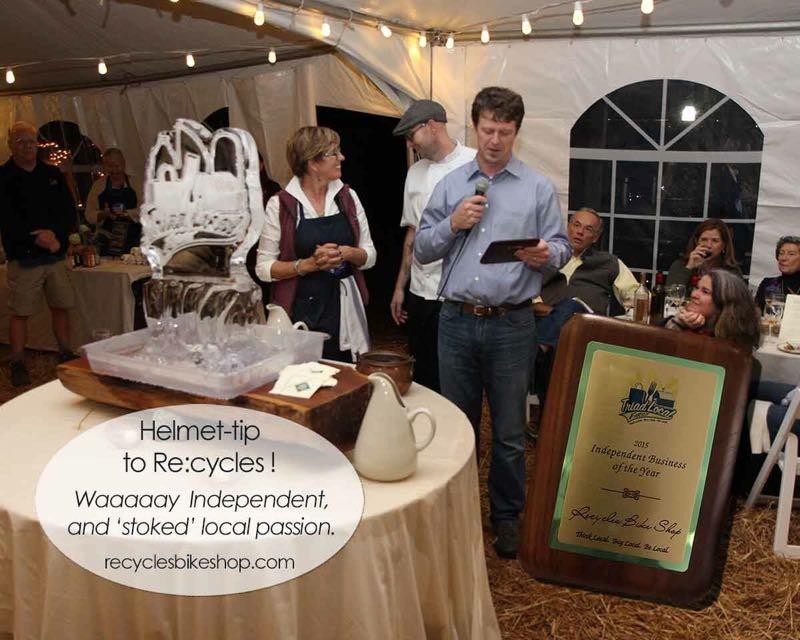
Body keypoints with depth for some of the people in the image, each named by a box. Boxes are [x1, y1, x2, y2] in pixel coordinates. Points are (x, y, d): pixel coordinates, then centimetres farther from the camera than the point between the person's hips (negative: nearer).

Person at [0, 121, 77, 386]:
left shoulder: (52, 174, 12)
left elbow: (69, 211, 8)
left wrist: (56, 235, -9)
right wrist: (35, 238, -18)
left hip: (56, 253, 4)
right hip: (23, 257, -4)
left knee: (61, 307, 8)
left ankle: (66, 355, 20)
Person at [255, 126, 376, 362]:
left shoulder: (348, 197, 7)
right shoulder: (280, 204, -4)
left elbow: (369, 255, 11)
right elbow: (263, 267, -3)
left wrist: (347, 253, -10)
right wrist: (309, 264, -15)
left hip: (345, 309, 3)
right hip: (300, 313, -3)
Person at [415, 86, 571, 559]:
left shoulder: (538, 188, 4)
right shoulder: (451, 185, 10)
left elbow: (562, 247, 2)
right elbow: (422, 250, 9)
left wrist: (546, 255, -20)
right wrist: (452, 224, -8)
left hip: (512, 325, -2)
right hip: (457, 321, 2)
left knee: (509, 431, 7)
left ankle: (508, 516, 24)